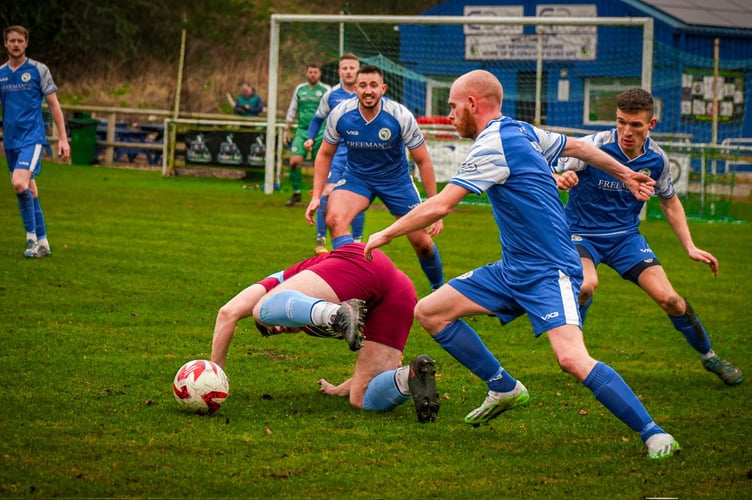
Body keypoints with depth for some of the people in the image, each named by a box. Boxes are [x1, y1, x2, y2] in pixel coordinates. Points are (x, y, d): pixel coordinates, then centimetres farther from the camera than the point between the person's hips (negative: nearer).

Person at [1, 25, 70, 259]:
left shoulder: (39, 70, -1)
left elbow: (53, 105, 0)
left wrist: (63, 138, -4)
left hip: (32, 137, -5)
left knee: (20, 183, -23)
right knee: (29, 191, 9)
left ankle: (32, 237, -12)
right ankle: (42, 242, 16)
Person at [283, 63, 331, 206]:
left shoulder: (326, 90, 2)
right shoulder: (300, 89, 11)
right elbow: (292, 110, 17)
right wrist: (287, 130, 13)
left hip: (320, 133, -2)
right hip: (302, 131, 2)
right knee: (295, 161, -11)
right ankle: (296, 193, 1)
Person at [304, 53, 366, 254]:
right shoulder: (331, 95, 2)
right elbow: (318, 118, 15)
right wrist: (310, 138, 3)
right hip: (336, 152, 0)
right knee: (327, 192, -13)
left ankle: (356, 243, 16)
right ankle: (320, 240, -4)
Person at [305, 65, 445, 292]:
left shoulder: (401, 116, -23)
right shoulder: (340, 114, -19)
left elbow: (423, 160, -12)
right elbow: (325, 154, -2)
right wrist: (316, 196, -10)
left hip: (396, 179, 0)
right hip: (356, 176, 1)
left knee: (422, 241, 0)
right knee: (334, 218, -29)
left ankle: (439, 288, 30)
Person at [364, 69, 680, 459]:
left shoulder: (493, 146, -18)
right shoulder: (523, 132, 10)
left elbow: (438, 207, -20)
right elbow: (576, 146, 26)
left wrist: (385, 235, -8)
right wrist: (626, 175, 40)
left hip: (549, 273, -10)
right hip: (513, 270, 10)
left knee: (572, 358, -29)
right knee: (429, 312, 6)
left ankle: (653, 433, -23)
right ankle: (504, 389, 18)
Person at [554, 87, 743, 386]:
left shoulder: (656, 159, -7)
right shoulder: (593, 147, -22)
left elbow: (669, 202, 11)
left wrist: (690, 247, 4)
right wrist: (559, 181, -45)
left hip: (625, 236, 3)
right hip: (581, 235, -3)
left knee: (669, 298, -8)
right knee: (586, 285, -34)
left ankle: (709, 356, 16)